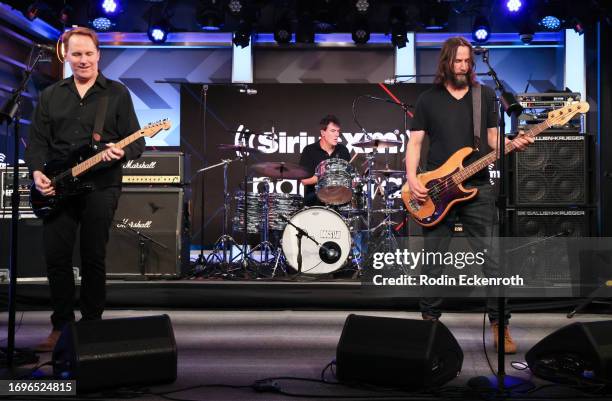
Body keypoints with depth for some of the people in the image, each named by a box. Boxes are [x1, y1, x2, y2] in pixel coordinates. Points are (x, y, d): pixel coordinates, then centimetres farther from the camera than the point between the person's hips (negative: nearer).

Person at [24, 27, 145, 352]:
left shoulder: (117, 93, 4)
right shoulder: (50, 96, 13)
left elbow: (137, 142, 1)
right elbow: (37, 141, 10)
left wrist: (121, 152, -21)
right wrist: (37, 172, -7)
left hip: (101, 187, -3)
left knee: (93, 258, 2)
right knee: (56, 257, 2)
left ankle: (91, 323, 16)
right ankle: (61, 325, 17)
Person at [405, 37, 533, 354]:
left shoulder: (485, 95, 9)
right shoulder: (428, 99, 6)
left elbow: (492, 139, 10)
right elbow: (415, 142, 3)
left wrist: (513, 144, -12)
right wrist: (412, 179, -11)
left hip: (477, 188, 0)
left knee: (491, 259, -1)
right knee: (432, 262, 5)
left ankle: (499, 324, 8)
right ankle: (430, 319, 20)